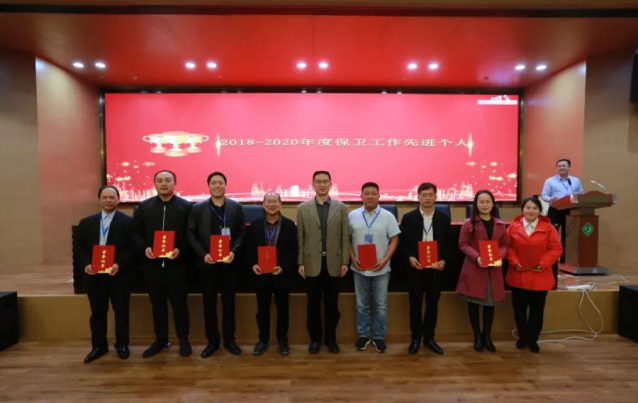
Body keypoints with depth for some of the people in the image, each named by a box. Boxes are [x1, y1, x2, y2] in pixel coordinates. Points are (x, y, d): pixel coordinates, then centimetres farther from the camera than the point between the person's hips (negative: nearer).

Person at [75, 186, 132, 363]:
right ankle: (99, 346, 29)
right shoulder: (86, 222, 9)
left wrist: (119, 264, -20)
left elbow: (132, 248, -8)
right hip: (94, 275, 3)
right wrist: (86, 264, -9)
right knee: (97, 312, 14)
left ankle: (122, 345, 23)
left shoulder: (127, 221, -4)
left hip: (118, 274, -3)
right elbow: (79, 246, 7)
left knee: (121, 311, 7)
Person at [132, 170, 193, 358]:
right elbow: (136, 232, 8)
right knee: (157, 303, 14)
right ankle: (160, 339, 29)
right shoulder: (143, 207, 7)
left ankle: (183, 339, 22)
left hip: (177, 263, -3)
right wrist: (144, 248, -9)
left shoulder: (186, 206, -2)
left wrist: (180, 249, -18)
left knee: (179, 303, 6)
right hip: (152, 264, 3)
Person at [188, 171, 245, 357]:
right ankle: (212, 341, 23)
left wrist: (234, 252, -14)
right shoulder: (198, 208, 2)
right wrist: (203, 254, -11)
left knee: (229, 302, 8)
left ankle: (229, 339, 23)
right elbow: (191, 234, 1)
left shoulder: (236, 207, 1)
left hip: (229, 262, 0)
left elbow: (241, 233, 0)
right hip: (207, 262, 1)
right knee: (209, 303, 9)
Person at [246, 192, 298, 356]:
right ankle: (263, 340, 29)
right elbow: (249, 248, 5)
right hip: (261, 275, 1)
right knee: (262, 310, 12)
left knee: (282, 310, 11)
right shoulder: (254, 225, 3)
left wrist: (283, 267, -17)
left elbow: (293, 250, -5)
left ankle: (282, 340, 28)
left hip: (282, 275, -1)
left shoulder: (289, 225, -3)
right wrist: (253, 264, -12)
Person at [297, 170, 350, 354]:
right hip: (312, 263, 0)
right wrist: (300, 263, -3)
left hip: (333, 263, 0)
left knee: (332, 304, 10)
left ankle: (331, 338, 26)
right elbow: (300, 238, 1)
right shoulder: (302, 208, 2)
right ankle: (315, 339, 25)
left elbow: (345, 237, 1)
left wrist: (345, 262, -3)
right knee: (313, 304, 9)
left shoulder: (341, 207, 3)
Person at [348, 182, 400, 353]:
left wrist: (385, 260, -12)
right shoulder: (352, 215, 0)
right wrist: (353, 258, -6)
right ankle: (363, 335, 27)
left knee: (381, 306, 9)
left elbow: (394, 239, -2)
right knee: (361, 305, 12)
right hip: (359, 268, 1)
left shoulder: (388, 216, -3)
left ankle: (379, 337, 24)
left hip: (381, 268, -1)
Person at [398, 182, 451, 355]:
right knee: (415, 304, 8)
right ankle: (416, 338, 23)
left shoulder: (444, 219, 4)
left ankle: (429, 338, 27)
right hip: (415, 268, -2)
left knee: (432, 304, 11)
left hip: (436, 268, 2)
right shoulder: (408, 217, -2)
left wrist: (444, 260, -10)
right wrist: (409, 258, -16)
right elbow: (401, 243, -1)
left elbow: (448, 244, 6)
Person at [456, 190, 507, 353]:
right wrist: (476, 257, -19)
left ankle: (487, 336, 27)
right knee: (474, 303, 6)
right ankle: (477, 336, 22)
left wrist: (499, 256, -11)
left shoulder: (500, 225, 7)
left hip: (494, 270, 3)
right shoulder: (469, 224, -4)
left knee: (490, 303, 11)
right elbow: (463, 244, -5)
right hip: (474, 269, -3)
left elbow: (504, 245, 10)